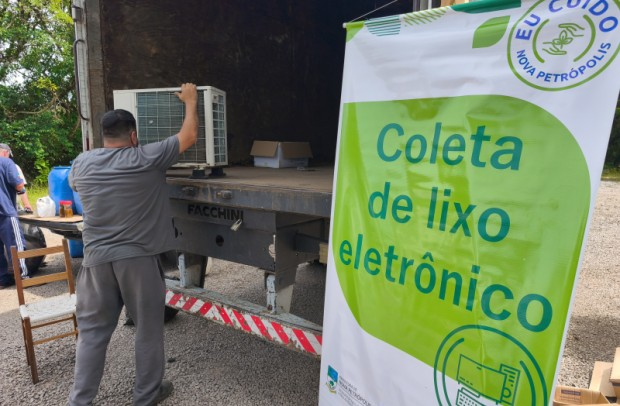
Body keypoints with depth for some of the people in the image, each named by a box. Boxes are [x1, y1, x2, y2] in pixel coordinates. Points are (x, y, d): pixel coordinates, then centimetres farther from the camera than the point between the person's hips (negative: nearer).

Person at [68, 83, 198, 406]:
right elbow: (189, 136, -1)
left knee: (92, 331, 17)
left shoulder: (81, 164, 5)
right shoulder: (146, 159, -9)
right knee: (148, 328, 12)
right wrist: (191, 101, 14)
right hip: (139, 258, -4)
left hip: (96, 259, 4)